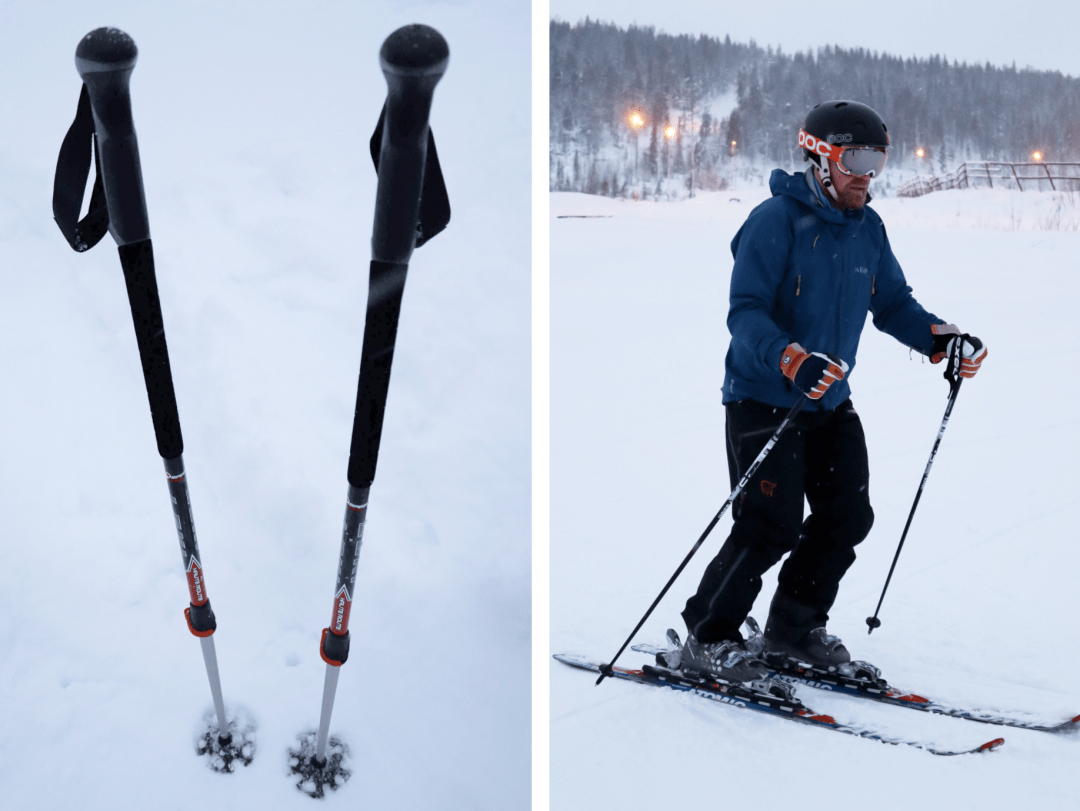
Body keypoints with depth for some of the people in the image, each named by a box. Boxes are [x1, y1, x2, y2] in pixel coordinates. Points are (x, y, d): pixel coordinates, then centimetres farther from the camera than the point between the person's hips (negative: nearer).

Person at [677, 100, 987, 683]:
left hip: (831, 401, 8)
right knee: (772, 526, -11)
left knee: (848, 516, 7)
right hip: (764, 398, -8)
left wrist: (942, 339, -3)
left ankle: (794, 626, 25)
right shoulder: (775, 220, -16)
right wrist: (794, 361, -38)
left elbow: (892, 302, 14)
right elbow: (746, 312, -21)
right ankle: (707, 638, 6)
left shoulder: (867, 227, 7)